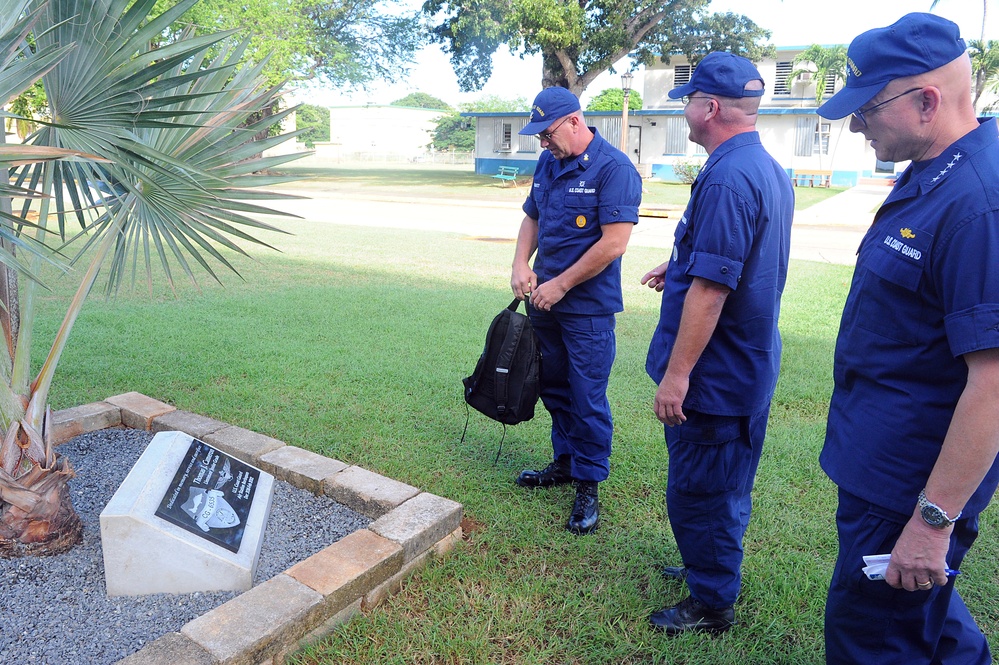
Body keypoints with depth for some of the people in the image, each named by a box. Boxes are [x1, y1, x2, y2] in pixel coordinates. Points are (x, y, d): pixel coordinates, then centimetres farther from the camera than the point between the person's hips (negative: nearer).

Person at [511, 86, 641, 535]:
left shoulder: (614, 168, -15)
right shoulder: (548, 164, 9)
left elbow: (613, 243, -20)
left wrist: (560, 285, -16)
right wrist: (521, 265, 1)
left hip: (588, 307, -7)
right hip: (545, 300, 8)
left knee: (587, 397, 0)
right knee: (553, 388, 17)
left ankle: (588, 483, 16)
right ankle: (565, 462, 35)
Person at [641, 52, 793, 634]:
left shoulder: (725, 179, -23)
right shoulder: (771, 170, 10)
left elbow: (712, 287, -28)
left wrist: (677, 374, -25)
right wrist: (681, 267, 23)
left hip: (715, 374, -10)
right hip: (750, 367, 10)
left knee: (698, 492, 5)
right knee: (728, 485, 24)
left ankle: (713, 604, 22)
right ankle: (713, 568, 42)